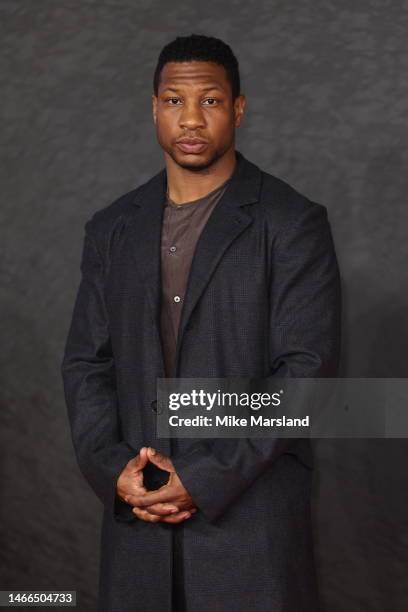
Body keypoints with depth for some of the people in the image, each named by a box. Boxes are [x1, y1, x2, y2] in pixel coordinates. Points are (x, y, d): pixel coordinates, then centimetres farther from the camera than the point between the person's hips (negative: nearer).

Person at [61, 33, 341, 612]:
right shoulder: (112, 229, 9)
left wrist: (206, 479, -15)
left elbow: (306, 368, -11)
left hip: (250, 510, -3)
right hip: (137, 513, 4)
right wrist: (114, 469, -7)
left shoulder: (294, 224, -5)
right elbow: (85, 362, 9)